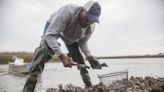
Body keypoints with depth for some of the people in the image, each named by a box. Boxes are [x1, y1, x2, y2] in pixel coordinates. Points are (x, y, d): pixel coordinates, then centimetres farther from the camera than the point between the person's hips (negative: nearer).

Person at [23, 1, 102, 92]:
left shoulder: (91, 26, -24)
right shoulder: (68, 11, -43)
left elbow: (82, 42, -10)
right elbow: (50, 35, -44)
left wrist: (90, 57, -27)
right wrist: (61, 55, -53)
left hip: (71, 37, 5)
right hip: (52, 28, -4)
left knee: (80, 61, 1)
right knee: (44, 50, -33)